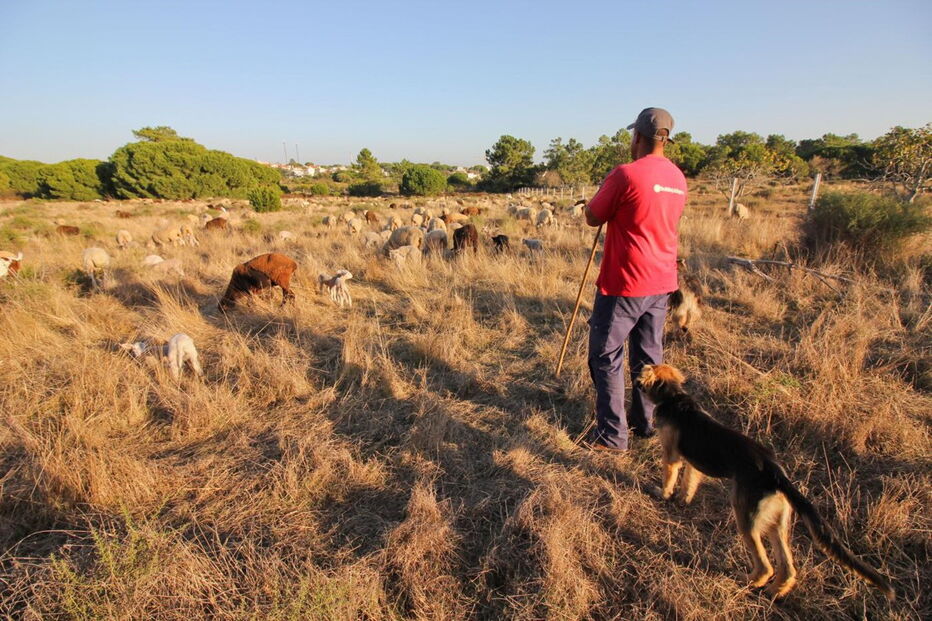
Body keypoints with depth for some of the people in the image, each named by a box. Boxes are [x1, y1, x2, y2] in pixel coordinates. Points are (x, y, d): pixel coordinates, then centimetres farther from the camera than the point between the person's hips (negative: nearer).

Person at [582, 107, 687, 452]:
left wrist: (604, 190, 9)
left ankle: (612, 434, 7)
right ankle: (646, 422, 29)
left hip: (624, 284, -7)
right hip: (661, 283, 8)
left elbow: (592, 218, -8)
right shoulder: (678, 177, 8)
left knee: (606, 357, 3)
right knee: (649, 355, 17)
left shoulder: (626, 174, -16)